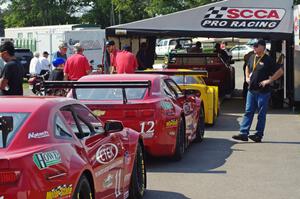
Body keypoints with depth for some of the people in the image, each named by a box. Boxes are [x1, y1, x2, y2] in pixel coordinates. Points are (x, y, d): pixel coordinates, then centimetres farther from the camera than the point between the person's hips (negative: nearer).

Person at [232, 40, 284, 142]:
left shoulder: (268, 60, -11)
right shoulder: (252, 57, 9)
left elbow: (280, 71, -13)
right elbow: (247, 67, 30)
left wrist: (269, 81, -15)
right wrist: (247, 77, 15)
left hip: (263, 92, -6)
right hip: (251, 90, 6)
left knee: (261, 114, 2)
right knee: (248, 112, 5)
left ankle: (259, 135, 7)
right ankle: (243, 133, 5)